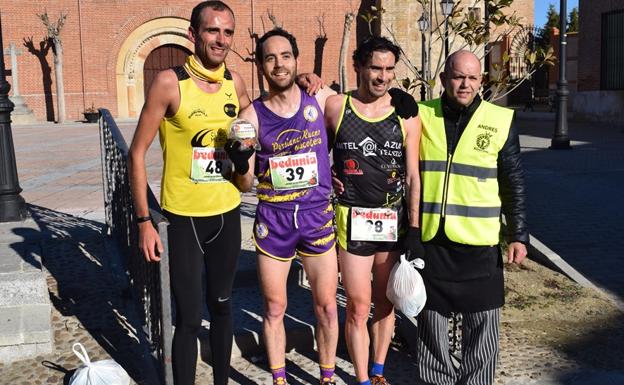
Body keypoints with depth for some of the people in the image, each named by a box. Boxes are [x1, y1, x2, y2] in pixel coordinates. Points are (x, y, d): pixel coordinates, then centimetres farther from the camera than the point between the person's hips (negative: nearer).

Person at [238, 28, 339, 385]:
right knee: (274, 308, 10)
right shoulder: (252, 115, -5)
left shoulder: (321, 98, -3)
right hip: (273, 219, 0)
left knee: (327, 306, 9)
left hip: (318, 214, 1)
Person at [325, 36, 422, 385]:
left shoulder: (406, 116, -1)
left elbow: (413, 178, 0)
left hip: (394, 221, 2)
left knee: (385, 301, 14)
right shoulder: (335, 107, -3)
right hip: (352, 219, -1)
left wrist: (414, 230, -3)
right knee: (359, 307, 0)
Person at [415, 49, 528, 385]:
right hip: (428, 237, 1)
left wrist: (518, 235, 1)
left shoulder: (500, 121, 1)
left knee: (481, 320, 7)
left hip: (479, 241, -1)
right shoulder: (420, 115, 3)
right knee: (431, 316, 12)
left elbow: (514, 183, 4)